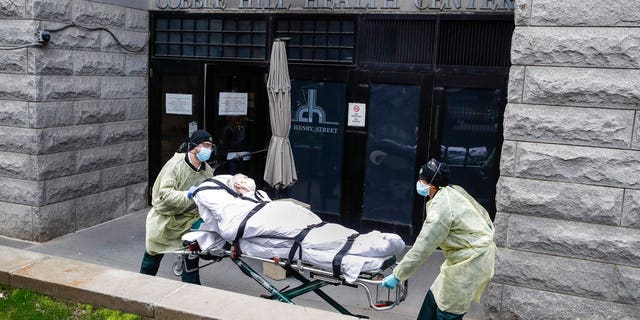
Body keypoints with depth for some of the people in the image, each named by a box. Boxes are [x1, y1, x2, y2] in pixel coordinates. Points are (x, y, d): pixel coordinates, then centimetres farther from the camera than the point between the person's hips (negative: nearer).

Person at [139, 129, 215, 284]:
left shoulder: (208, 171, -5)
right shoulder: (176, 164, -22)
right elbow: (164, 193, -29)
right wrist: (187, 195, -41)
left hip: (187, 222, 4)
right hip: (165, 220, -3)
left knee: (191, 258, 3)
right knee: (153, 256, 15)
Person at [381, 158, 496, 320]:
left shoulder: (440, 208, -24)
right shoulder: (454, 190, 2)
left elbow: (422, 248, -24)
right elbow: (482, 214, 13)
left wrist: (397, 276, -18)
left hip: (470, 261, -10)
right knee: (435, 297, 14)